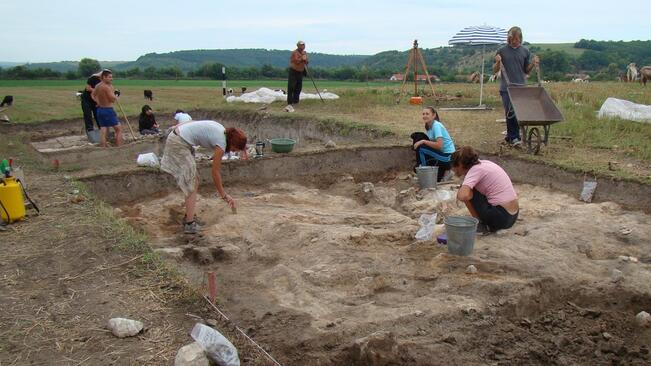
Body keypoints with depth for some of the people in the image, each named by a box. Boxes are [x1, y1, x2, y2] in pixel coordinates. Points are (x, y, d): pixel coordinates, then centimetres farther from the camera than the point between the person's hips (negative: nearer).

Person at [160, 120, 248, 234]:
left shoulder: (222, 131, 6)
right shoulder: (221, 144, -17)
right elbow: (215, 172, -13)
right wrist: (224, 196, -8)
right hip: (179, 144, -10)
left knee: (194, 181, 14)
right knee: (192, 184, -8)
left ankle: (188, 217, 22)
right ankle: (189, 224, -10)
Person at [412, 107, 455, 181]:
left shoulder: (436, 125, -17)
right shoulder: (428, 127, 9)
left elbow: (439, 145, -27)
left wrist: (423, 141, -23)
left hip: (447, 156, -9)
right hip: (440, 154, 9)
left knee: (420, 148, -20)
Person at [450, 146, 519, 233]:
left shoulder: (475, 170, -13)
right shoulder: (484, 163, 11)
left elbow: (462, 196, -27)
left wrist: (459, 192, -6)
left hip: (501, 218, -9)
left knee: (466, 190, -4)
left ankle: (482, 225, 4)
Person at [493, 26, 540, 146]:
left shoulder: (525, 51, 11)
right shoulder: (502, 51, 4)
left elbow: (526, 71, 16)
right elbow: (495, 71, 7)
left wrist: (533, 63, -3)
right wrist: (497, 62, -13)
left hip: (521, 87, 2)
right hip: (506, 88, -2)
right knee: (510, 113, -7)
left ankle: (510, 136, 14)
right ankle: (514, 137, -1)